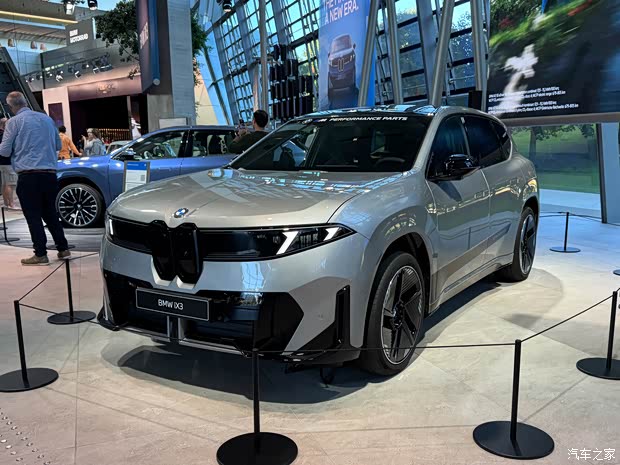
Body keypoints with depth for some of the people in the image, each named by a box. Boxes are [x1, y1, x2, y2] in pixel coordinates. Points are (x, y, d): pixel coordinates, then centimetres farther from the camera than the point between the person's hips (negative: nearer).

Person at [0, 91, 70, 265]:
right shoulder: (47, 118, 11)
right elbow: (58, 145, 19)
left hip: (28, 175, -5)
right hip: (49, 173, 5)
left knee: (33, 215, 2)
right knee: (50, 213, 16)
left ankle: (41, 254, 2)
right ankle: (63, 249, 15)